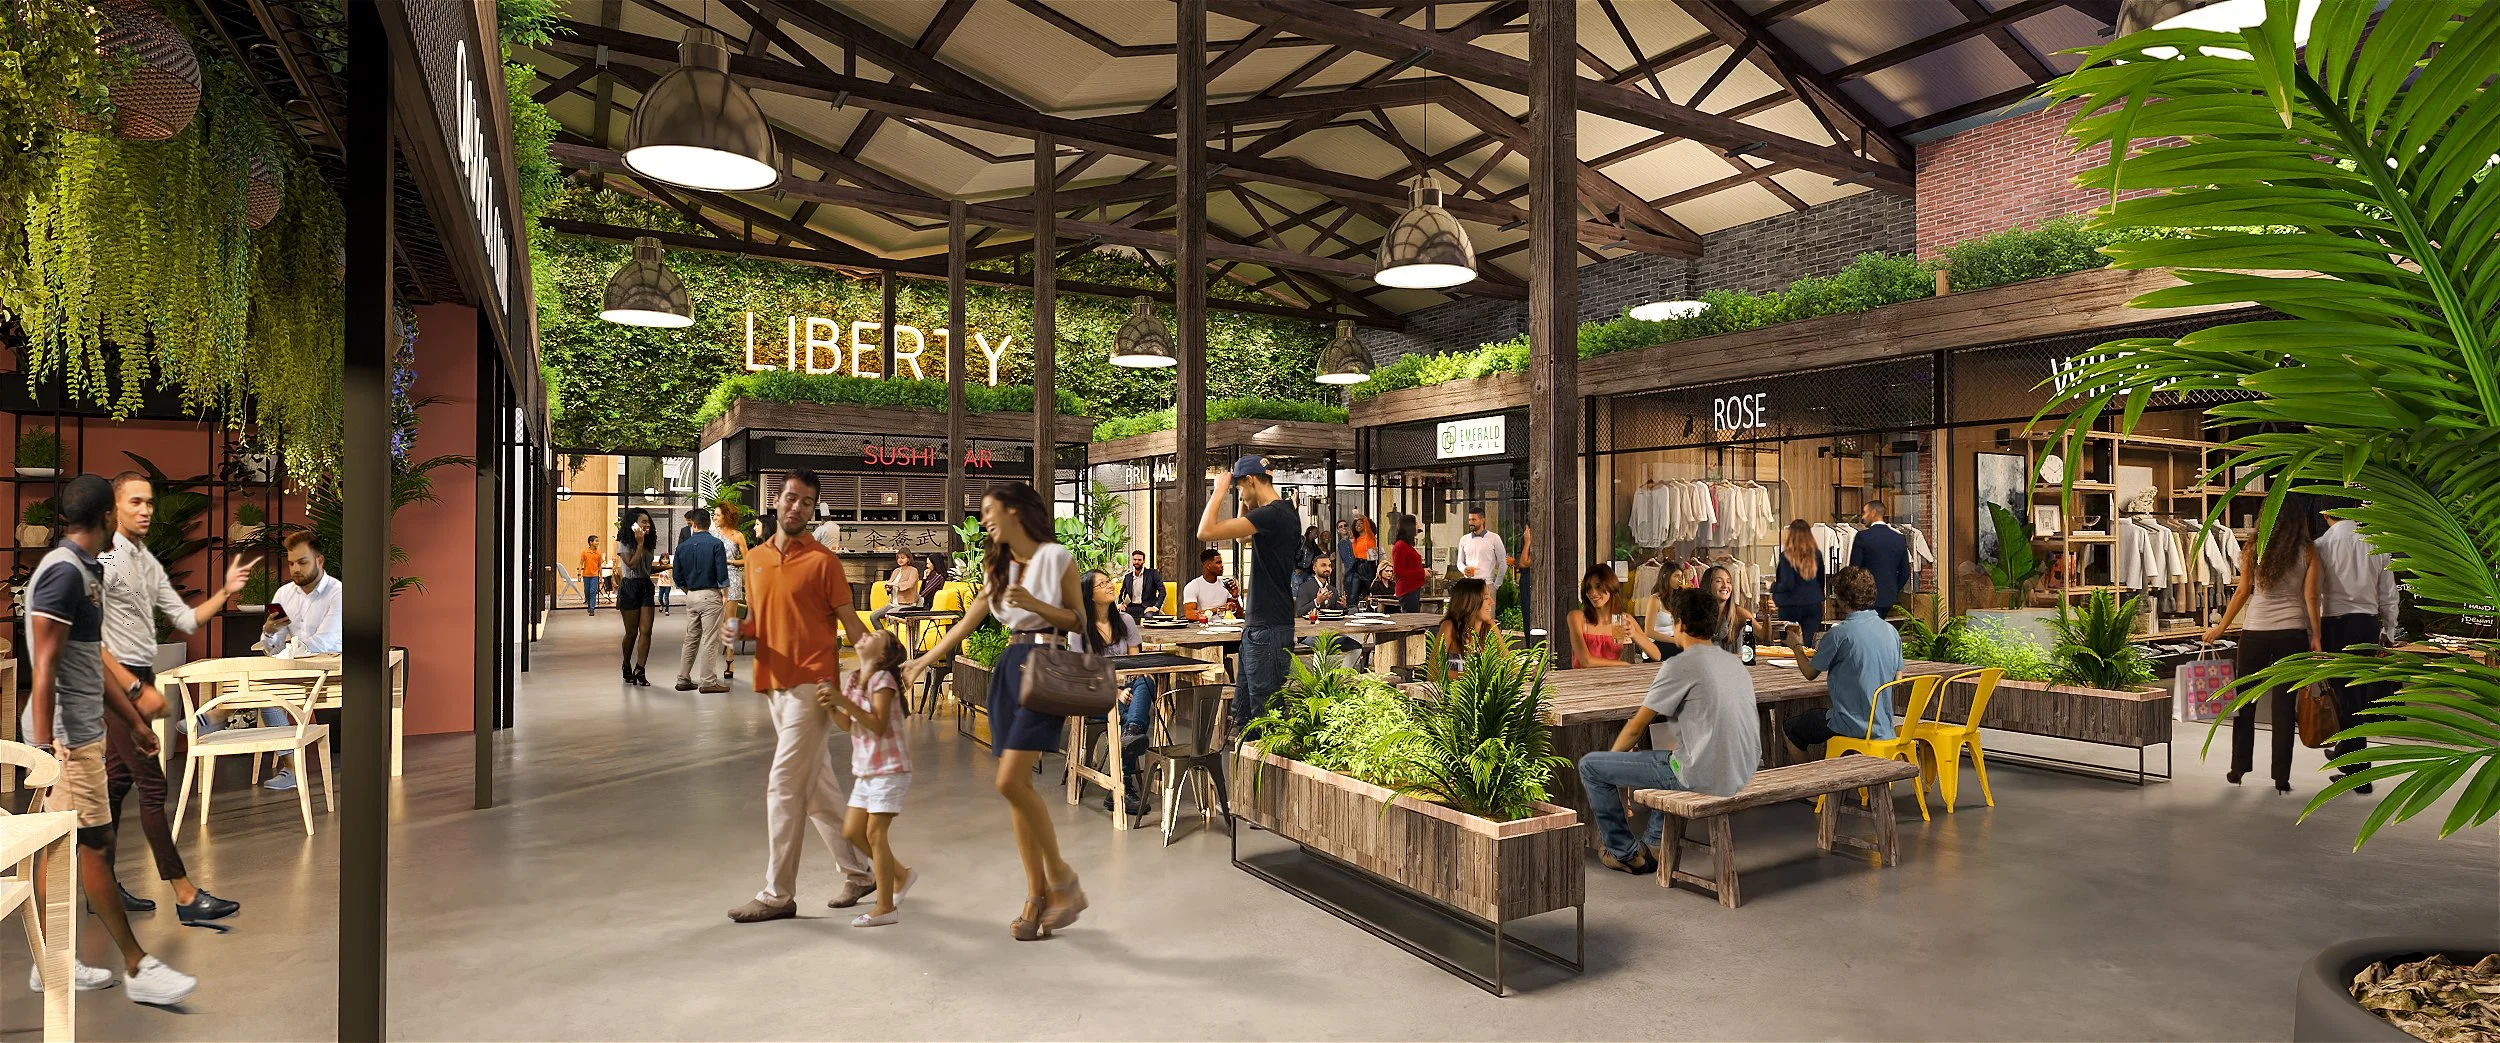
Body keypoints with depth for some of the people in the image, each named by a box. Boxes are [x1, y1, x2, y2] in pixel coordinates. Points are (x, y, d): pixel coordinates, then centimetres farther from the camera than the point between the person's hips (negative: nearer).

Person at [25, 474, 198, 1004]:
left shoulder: (83, 570, 14)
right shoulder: (64, 571, -16)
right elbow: (44, 668, -21)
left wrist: (135, 721, 25)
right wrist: (45, 748, -23)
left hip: (79, 731, 10)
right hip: (68, 735, -10)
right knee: (94, 845, -5)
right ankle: (138, 967, 0)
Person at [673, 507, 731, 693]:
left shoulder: (682, 546, 4)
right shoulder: (716, 544, -11)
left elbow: (678, 576, 8)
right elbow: (722, 575, -15)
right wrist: (723, 585, 6)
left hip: (691, 595, 5)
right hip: (710, 595, -5)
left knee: (691, 639, 15)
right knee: (709, 641, -1)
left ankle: (683, 679, 21)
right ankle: (708, 681, 3)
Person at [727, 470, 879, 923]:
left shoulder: (824, 561, -5)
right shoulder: (756, 557, 13)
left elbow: (850, 623, -6)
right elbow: (757, 621, 21)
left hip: (813, 683, -7)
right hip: (774, 684, 7)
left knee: (784, 785, -6)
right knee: (818, 788, 13)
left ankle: (778, 894, 5)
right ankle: (860, 871, 25)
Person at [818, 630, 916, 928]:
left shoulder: (883, 679, -15)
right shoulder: (852, 679, 9)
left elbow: (878, 726, -23)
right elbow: (847, 724, 9)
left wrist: (844, 701, -27)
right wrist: (830, 707, -10)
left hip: (890, 769, -9)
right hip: (865, 769, 9)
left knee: (875, 833, -7)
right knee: (852, 831, 10)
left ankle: (885, 907, 2)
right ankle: (901, 874, 26)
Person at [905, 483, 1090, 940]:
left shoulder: (1058, 558, -3)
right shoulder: (1000, 567, 16)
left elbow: (1079, 621, -3)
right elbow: (969, 619, 21)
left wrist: (1034, 604, -15)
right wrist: (927, 658, 23)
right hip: (1010, 668, 7)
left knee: (1010, 781, -16)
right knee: (1018, 787, 3)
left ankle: (1061, 876, 0)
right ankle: (1037, 896, 10)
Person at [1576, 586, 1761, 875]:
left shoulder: (1680, 666, -13)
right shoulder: (1734, 661, 12)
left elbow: (1636, 728, -6)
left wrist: (1611, 756, 14)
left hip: (1704, 776, -9)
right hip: (1743, 772, 9)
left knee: (1589, 765, 1)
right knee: (1668, 755, 39)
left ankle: (1623, 853, 17)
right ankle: (1656, 843, 33)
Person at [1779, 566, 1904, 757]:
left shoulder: (1840, 633, -19)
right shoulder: (1891, 631, 1)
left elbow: (1810, 673, -6)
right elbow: (1898, 677, 14)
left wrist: (1796, 646, 14)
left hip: (1851, 727, -7)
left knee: (1789, 725, 16)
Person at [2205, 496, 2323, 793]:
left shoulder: (2254, 549, 0)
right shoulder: (2308, 551, -2)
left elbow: (2243, 592, 1)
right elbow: (2310, 597, -5)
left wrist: (2220, 627, 9)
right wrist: (2316, 637, 1)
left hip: (2255, 633, 0)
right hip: (2292, 632, 0)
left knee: (2245, 701, 12)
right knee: (2285, 705, 4)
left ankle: (2239, 768, 18)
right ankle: (2281, 777, 7)